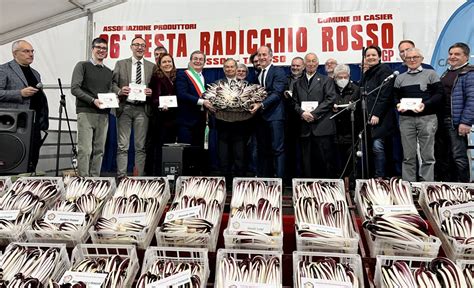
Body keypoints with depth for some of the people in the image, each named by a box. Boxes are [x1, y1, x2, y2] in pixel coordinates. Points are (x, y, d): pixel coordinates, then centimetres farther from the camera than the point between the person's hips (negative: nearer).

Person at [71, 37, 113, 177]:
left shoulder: (109, 72, 21)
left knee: (99, 151, 4)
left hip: (103, 115, 5)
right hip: (86, 113, -5)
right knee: (85, 150, -9)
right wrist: (93, 100, -15)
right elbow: (75, 88, -4)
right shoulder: (82, 66, 6)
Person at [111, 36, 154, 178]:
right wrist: (119, 91, -13)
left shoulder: (152, 66, 11)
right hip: (125, 108, -1)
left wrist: (151, 92, -9)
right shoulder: (120, 64, 10)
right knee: (122, 146, -1)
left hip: (143, 109, 1)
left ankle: (139, 176, 10)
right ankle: (121, 176, 4)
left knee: (141, 146, 4)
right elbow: (113, 83, 6)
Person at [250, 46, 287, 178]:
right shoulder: (257, 74, 18)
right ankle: (265, 178, 19)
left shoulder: (278, 72, -2)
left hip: (274, 115, -7)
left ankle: (279, 178, -3)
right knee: (262, 150, 11)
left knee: (278, 149, -6)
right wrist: (254, 106, -3)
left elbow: (277, 93, -14)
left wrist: (261, 105, -24)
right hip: (260, 116, 7)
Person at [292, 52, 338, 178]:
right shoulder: (298, 83, 19)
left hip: (322, 126, -3)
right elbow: (295, 103, 12)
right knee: (307, 162, 5)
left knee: (326, 160, -3)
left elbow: (330, 99, -3)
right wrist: (302, 112, -9)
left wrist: (314, 113, -12)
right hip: (305, 128, 3)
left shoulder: (326, 80, 9)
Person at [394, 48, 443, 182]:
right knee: (408, 156, 4)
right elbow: (395, 97, 15)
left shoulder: (430, 74, 8)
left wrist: (425, 105, -16)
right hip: (406, 119, 2)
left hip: (427, 118, -2)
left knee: (427, 155, -2)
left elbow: (439, 94, 0)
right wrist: (398, 105, -7)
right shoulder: (400, 78, 17)